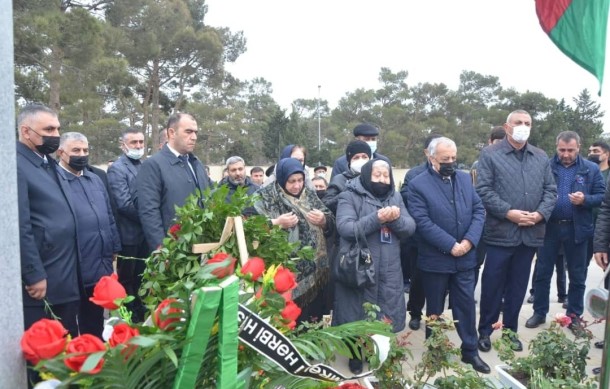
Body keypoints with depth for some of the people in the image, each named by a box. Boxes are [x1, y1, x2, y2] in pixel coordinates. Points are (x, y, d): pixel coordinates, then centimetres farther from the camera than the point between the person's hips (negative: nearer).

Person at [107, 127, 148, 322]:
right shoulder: (117, 169, -11)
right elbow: (124, 204, -19)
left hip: (146, 233, 7)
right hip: (129, 234, -6)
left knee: (142, 279, 16)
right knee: (127, 281, 7)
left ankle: (142, 316, 28)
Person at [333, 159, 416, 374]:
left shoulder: (395, 197, 10)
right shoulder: (350, 196, -6)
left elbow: (410, 227, 3)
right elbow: (345, 228, -19)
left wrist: (397, 219, -19)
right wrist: (377, 218, -26)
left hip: (389, 271, 5)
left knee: (387, 315, 13)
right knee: (357, 315, 8)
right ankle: (356, 356, 29)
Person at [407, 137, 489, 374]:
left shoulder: (465, 179, 7)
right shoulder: (418, 185, -10)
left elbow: (479, 210, 3)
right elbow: (423, 222, -17)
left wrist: (469, 241, -11)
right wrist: (451, 245, -19)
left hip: (465, 257, 4)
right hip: (435, 260, -4)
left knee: (466, 305, 12)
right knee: (435, 309, 12)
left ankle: (470, 351, 27)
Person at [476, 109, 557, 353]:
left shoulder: (541, 157, 12)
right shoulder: (490, 154, -3)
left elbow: (551, 190, 10)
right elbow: (483, 190, -10)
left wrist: (541, 214, -7)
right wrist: (508, 212, -18)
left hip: (531, 233, 4)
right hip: (500, 232, -4)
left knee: (518, 286, 14)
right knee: (492, 285, 4)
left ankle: (510, 330, 28)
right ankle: (485, 331, 19)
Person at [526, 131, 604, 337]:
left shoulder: (591, 169, 1)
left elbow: (602, 196, 1)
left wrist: (585, 199, -18)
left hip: (577, 229, 0)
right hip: (549, 227, 0)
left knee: (577, 276, 10)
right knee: (542, 272, 8)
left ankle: (574, 316, 25)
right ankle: (539, 312, 22)